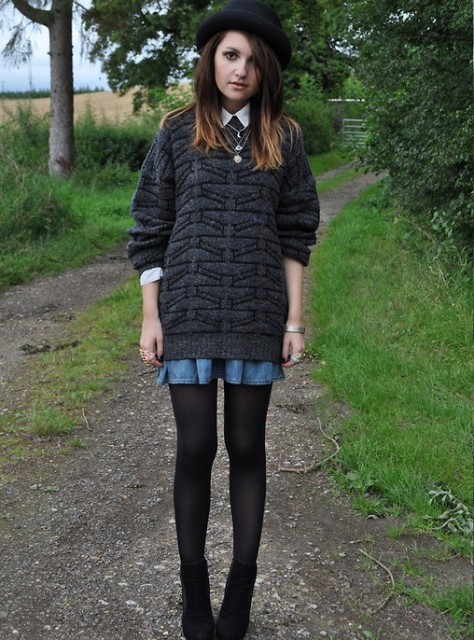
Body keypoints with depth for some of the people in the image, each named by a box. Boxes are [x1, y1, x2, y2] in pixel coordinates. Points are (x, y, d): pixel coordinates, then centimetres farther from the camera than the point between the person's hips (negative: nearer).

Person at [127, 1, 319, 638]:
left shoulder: (283, 138, 6)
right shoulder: (178, 132, 4)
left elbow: (294, 238, 7)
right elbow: (150, 231, 5)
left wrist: (295, 321, 2)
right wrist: (150, 317, 0)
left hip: (256, 316, 1)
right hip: (189, 314, 0)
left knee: (247, 447, 7)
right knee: (195, 447, 2)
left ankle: (242, 585, 21)